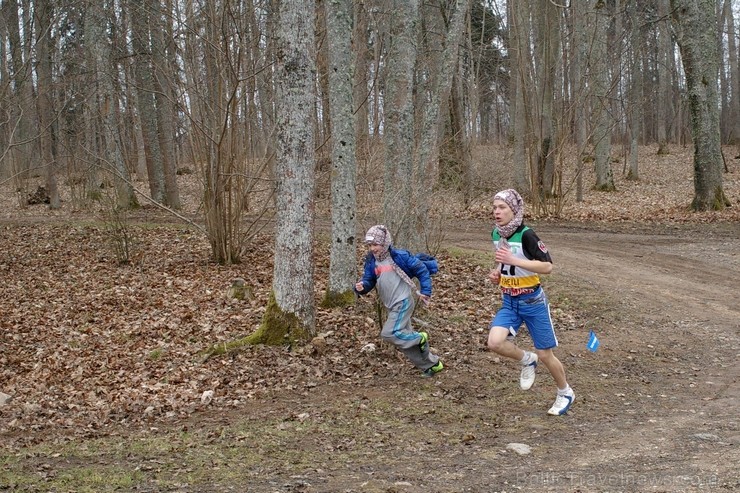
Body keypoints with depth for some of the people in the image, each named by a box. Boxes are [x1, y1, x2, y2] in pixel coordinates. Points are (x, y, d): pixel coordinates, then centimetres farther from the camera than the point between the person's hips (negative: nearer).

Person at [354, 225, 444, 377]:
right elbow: (368, 281, 5)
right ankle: (432, 364, 25)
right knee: (405, 337, 12)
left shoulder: (399, 256, -13)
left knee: (389, 333, -20)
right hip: (392, 306, 8)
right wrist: (361, 287, -18)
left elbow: (421, 270, -6)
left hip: (403, 302, -8)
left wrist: (425, 291, -9)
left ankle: (420, 338, 3)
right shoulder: (371, 261, 4)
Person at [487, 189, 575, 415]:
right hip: (509, 301, 5)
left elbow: (548, 266, -27)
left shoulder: (526, 235, -20)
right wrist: (497, 272, 1)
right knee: (495, 342, -19)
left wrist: (514, 260, -31)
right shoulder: (496, 234, 2)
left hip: (532, 301, -5)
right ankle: (527, 360, 11)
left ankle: (565, 393, 30)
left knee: (544, 354, 4)